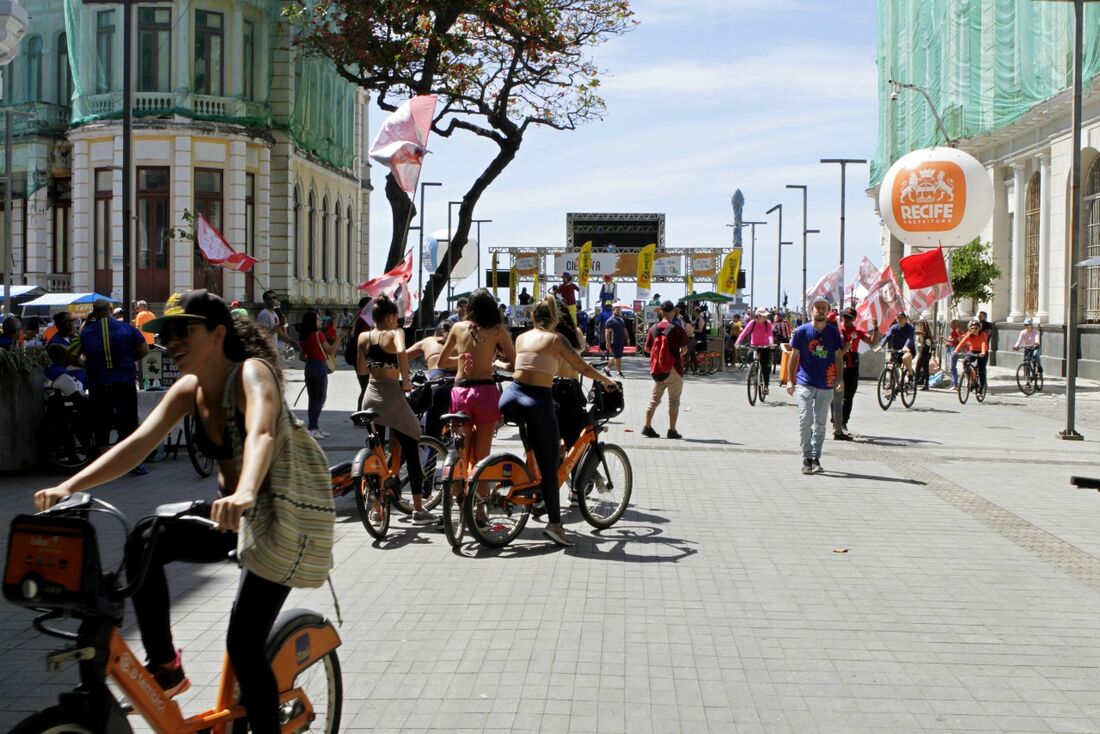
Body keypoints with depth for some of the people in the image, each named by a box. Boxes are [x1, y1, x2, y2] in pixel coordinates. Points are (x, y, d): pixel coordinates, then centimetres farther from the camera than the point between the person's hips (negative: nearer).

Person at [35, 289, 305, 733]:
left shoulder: (251, 372, -22)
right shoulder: (189, 389, 0)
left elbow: (262, 434, -43)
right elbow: (139, 443, -11)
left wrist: (246, 494, -62)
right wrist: (69, 486, -24)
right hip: (228, 515, 7)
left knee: (243, 644, -14)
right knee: (145, 541, -18)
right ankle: (164, 666, -4)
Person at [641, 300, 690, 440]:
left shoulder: (653, 328, 2)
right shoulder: (677, 329, -10)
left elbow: (647, 348, 5)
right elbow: (684, 348, -13)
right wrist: (679, 354, 8)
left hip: (657, 369, 4)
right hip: (673, 368, -4)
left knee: (654, 398, 13)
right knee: (674, 400, 4)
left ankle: (647, 426, 7)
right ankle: (672, 430, 4)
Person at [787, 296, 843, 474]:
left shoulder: (833, 331, 5)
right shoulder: (802, 331, 0)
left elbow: (838, 356, 9)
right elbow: (794, 355, 5)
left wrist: (839, 378, -1)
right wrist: (790, 380, 1)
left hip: (826, 385, 2)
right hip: (805, 382, -2)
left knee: (820, 423, 5)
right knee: (805, 420, -8)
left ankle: (815, 459, 11)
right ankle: (807, 458, 3)